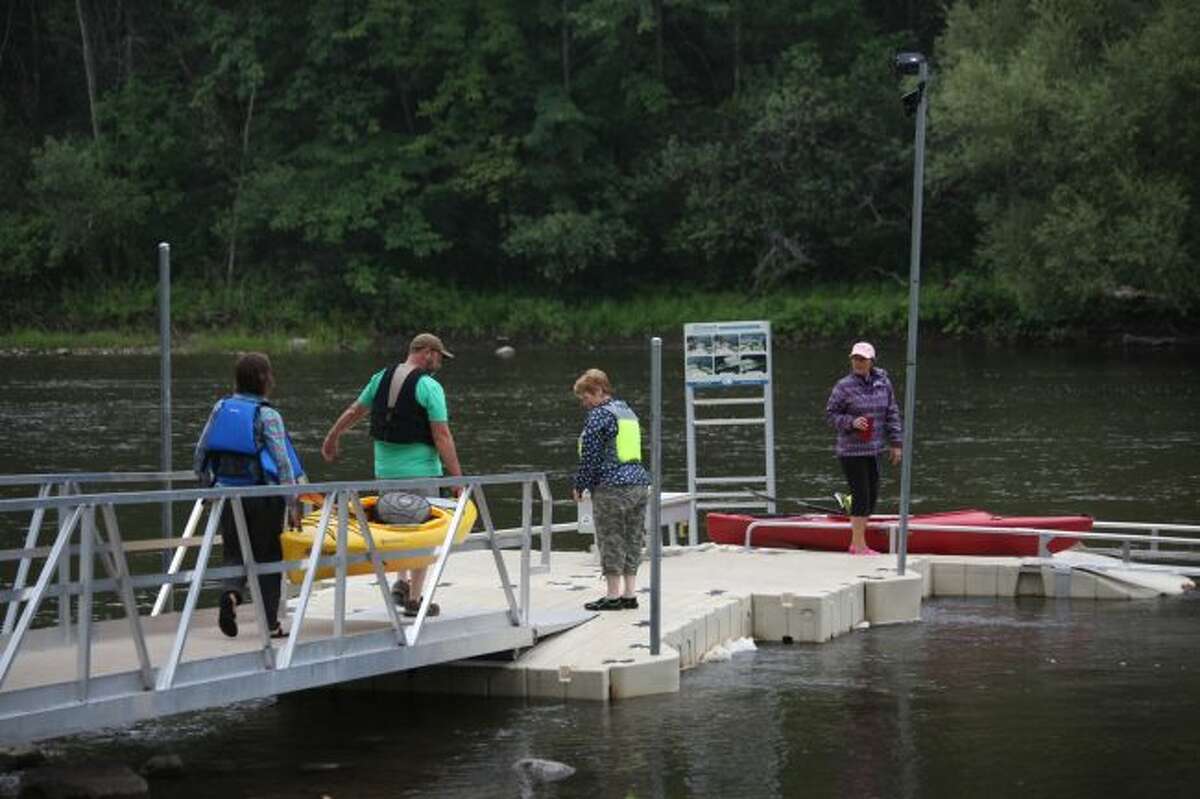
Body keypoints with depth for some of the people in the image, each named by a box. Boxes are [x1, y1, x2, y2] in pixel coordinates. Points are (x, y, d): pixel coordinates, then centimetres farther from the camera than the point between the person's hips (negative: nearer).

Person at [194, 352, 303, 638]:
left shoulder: (221, 408, 3)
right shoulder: (267, 416, -10)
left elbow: (200, 455, 7)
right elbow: (282, 461, -13)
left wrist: (208, 485, 22)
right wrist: (292, 504, -8)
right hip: (263, 496, -3)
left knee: (235, 552, 14)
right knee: (267, 555, 10)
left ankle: (231, 592, -17)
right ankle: (270, 623, 12)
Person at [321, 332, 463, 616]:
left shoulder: (381, 378, 5)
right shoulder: (430, 387, -13)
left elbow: (353, 412, 17)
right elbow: (442, 437, -16)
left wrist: (332, 438, 33)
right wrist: (457, 477, -11)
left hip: (385, 469, 5)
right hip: (420, 470, -5)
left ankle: (400, 581, 13)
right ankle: (414, 598, 9)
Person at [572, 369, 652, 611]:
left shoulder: (599, 416, -11)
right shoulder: (627, 411, 16)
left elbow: (590, 455, -12)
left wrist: (580, 486, -2)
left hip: (611, 486, -8)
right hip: (638, 482, 8)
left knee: (611, 541, -2)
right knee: (632, 540, 10)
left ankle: (613, 595, -1)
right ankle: (629, 594, 12)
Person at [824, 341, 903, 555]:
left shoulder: (883, 383, 3)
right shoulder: (844, 386, -11)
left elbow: (891, 413, 9)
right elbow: (830, 414, -6)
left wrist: (895, 443, 6)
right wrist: (851, 422, -22)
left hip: (873, 449, 6)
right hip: (852, 451, -6)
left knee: (871, 496, 11)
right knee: (861, 496, -7)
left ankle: (857, 543, 23)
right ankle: (859, 547, 0)